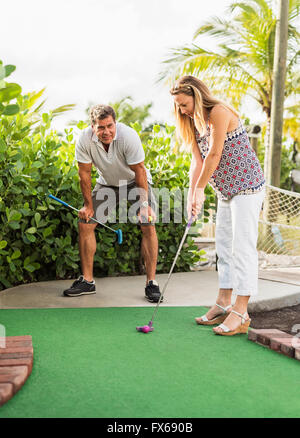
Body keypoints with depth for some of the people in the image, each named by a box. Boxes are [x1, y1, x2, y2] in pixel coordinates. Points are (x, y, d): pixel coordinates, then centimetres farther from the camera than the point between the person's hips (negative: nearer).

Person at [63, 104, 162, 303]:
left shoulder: (128, 136, -31)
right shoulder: (85, 140, -23)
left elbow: (139, 171, -24)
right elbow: (85, 173, -10)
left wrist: (144, 205, -25)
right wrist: (89, 205, -7)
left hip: (135, 182, -3)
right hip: (107, 183, 3)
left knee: (148, 225, -18)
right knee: (85, 224, -5)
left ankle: (151, 282, -10)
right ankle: (87, 281, 6)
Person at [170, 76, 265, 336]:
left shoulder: (219, 113, -17)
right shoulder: (194, 122, 10)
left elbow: (214, 155, -18)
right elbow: (197, 161, 6)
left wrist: (200, 190, -10)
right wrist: (191, 195, -4)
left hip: (247, 186, -10)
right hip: (226, 190, 10)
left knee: (242, 247, -10)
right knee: (224, 246, 12)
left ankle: (241, 313, -7)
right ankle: (224, 304, 21)